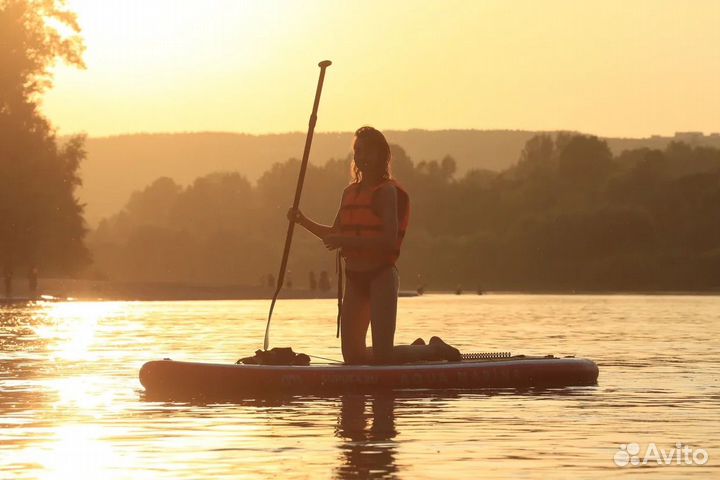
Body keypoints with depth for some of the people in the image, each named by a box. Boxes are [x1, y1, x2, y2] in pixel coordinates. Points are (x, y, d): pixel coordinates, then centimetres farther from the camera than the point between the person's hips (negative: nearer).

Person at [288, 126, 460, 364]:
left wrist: (346, 241, -25)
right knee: (352, 355, 9)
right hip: (355, 278, 8)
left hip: (381, 275, -8)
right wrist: (303, 221, 10)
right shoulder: (350, 192, 13)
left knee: (382, 356, -12)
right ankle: (417, 348, 29)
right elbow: (334, 234, 24)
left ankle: (436, 350, 15)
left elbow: (389, 239, -20)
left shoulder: (387, 191, -10)